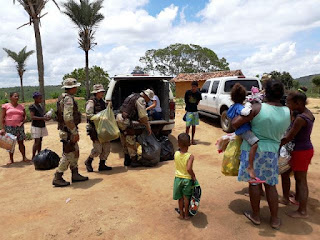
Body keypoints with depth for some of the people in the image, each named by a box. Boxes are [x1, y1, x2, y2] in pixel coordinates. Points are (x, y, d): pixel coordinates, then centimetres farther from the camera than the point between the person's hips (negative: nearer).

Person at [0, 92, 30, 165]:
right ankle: (11, 159, 14)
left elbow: (25, 116, 10)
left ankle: (24, 157, 8)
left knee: (21, 142, 2)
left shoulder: (21, 106, 9)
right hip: (9, 128, -2)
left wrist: (22, 122, -10)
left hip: (19, 127, 2)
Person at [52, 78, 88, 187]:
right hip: (68, 132, -10)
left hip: (68, 131, 10)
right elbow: (68, 118, -27)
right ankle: (57, 178, 6)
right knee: (67, 155, -3)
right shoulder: (68, 99, -18)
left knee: (75, 152, 16)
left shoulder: (64, 97, 15)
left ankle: (75, 175, 25)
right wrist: (75, 132, -22)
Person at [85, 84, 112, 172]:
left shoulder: (102, 101, 16)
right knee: (98, 149, -7)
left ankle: (102, 165, 18)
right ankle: (88, 162, 18)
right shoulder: (91, 102, -8)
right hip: (95, 128, -8)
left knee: (106, 147, 7)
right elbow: (89, 115, -18)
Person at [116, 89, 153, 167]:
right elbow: (143, 116, -11)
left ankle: (127, 160, 26)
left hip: (119, 118, 10)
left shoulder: (133, 96, 21)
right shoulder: (141, 100, -9)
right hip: (125, 121, -10)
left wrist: (143, 122, 22)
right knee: (131, 141, 0)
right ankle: (134, 160, 6)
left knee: (125, 142, 16)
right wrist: (148, 127, 0)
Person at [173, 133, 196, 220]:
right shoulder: (190, 156, -22)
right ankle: (186, 214, 30)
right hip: (187, 179, -3)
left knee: (180, 197, 19)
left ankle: (181, 214, 33)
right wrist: (194, 176, -15)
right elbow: (189, 169, -31)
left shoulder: (176, 154, -10)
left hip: (178, 178, 3)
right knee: (186, 197, 16)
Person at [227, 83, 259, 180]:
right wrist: (248, 107, -18)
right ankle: (250, 167, -29)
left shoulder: (233, 106, 13)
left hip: (240, 130, 10)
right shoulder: (239, 107, -15)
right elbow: (245, 112, -38)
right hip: (244, 130, -10)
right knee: (255, 143, -29)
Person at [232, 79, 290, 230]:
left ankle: (255, 216, 27)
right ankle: (275, 219, 27)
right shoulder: (287, 113, -2)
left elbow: (235, 123, -16)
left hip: (253, 149, -3)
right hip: (272, 151, 4)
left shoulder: (257, 108, -17)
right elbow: (282, 133, 13)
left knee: (254, 183, 11)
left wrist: (241, 113, 4)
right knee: (271, 185, 17)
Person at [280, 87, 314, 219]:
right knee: (299, 178, 23)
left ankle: (302, 211, 13)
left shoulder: (300, 118, -25)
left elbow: (288, 137, -21)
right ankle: (297, 198, 42)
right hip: (307, 148, 9)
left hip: (300, 151, -9)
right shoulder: (308, 113, 2)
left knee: (301, 180, 2)